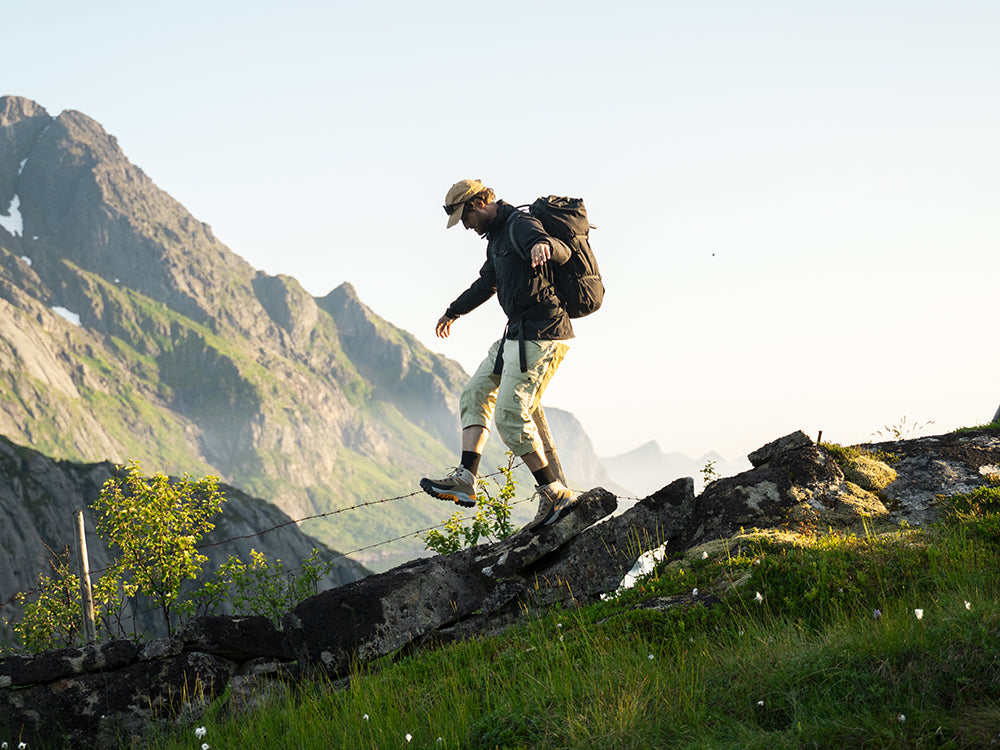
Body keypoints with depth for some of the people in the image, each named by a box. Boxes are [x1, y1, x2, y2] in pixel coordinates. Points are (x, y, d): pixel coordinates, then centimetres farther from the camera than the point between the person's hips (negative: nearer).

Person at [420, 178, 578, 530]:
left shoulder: (520, 225, -13)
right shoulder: (497, 236, 18)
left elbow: (563, 253, -31)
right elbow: (487, 282, 36)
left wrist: (543, 245, -56)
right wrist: (453, 312, 50)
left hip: (541, 335, -11)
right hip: (517, 332, 11)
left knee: (511, 415, -13)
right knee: (475, 394, 11)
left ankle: (555, 495, -7)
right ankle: (465, 478, 5)